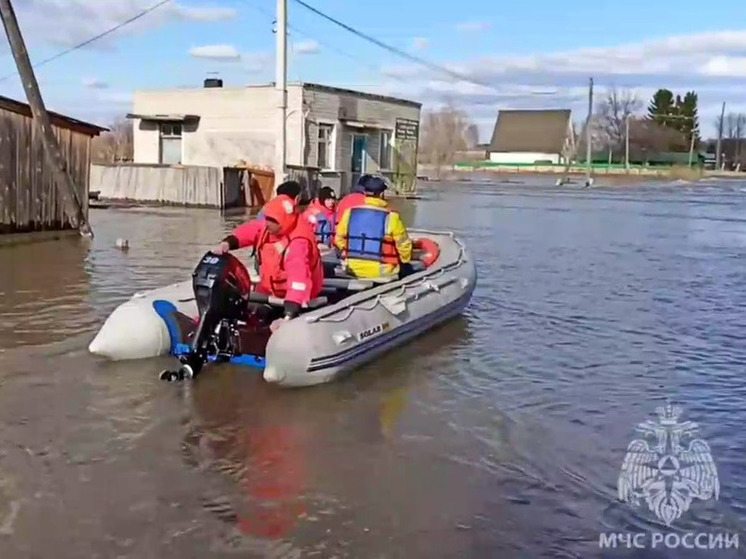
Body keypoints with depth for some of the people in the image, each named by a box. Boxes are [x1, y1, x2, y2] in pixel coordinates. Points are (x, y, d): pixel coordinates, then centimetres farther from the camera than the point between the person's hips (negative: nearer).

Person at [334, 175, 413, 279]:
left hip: (353, 269, 4)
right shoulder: (391, 217, -14)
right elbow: (403, 244, -6)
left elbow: (339, 239, 6)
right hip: (382, 272, -4)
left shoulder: (350, 212, -5)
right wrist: (406, 261, 14)